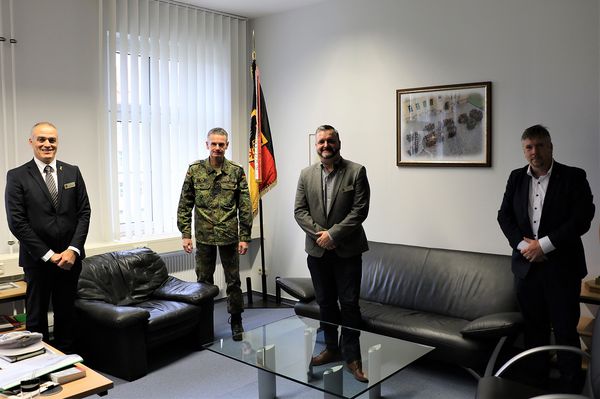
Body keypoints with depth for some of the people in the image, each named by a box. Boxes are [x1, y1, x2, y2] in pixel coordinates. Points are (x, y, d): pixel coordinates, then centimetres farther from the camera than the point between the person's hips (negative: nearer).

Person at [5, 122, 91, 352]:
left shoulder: (72, 172, 6)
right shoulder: (17, 176, -3)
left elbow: (84, 212, 3)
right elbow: (16, 222, -8)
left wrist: (73, 250, -9)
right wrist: (48, 255, -12)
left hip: (70, 257, 3)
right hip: (37, 259, -2)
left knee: (66, 314, 13)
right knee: (36, 317, 10)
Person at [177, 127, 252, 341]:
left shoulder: (236, 171, -2)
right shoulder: (194, 170, 0)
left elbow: (245, 207, -2)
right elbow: (185, 205, 2)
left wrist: (244, 237, -5)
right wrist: (185, 234, -3)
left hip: (229, 235, -1)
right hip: (203, 236, 1)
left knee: (233, 281, 8)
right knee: (204, 281, 12)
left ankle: (236, 321, 24)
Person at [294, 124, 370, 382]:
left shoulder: (356, 172, -5)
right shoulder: (306, 174, 6)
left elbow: (360, 210, -11)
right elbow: (299, 211, 3)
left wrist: (333, 234, -15)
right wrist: (319, 234, -11)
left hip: (347, 250, -3)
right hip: (317, 250, 4)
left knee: (349, 303, 0)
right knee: (325, 302, 14)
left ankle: (352, 357, 11)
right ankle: (331, 349, 28)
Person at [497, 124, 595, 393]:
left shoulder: (573, 177, -4)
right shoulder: (517, 178, 8)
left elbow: (582, 219, -12)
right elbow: (504, 215, 6)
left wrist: (544, 245, -15)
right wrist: (522, 245, -9)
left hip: (562, 267, -4)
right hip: (526, 264, 4)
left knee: (565, 331, 3)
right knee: (534, 328, 15)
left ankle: (570, 388, 17)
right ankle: (537, 380, 30)